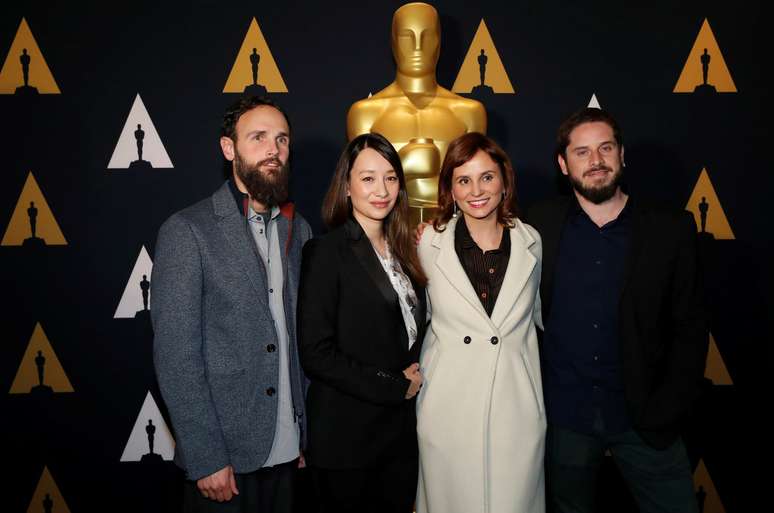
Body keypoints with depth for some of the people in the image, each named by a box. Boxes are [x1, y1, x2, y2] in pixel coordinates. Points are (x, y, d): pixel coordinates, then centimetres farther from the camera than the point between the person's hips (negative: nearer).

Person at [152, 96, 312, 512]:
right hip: (225, 454, -5)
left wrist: (310, 432, 5)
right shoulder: (187, 231, -11)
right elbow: (175, 355, -13)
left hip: (289, 450, 5)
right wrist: (206, 459, -14)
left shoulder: (297, 229, 6)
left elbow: (303, 336, 8)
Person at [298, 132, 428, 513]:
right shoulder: (327, 252, -12)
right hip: (347, 436, -6)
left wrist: (416, 373, -1)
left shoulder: (401, 250, 9)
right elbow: (316, 354, -17)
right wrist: (394, 386, -13)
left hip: (401, 429, 6)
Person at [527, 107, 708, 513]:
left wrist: (666, 412, -7)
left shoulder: (671, 229, -4)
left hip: (643, 419, 0)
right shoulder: (541, 225, -3)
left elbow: (690, 330, -2)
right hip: (563, 418, 1)